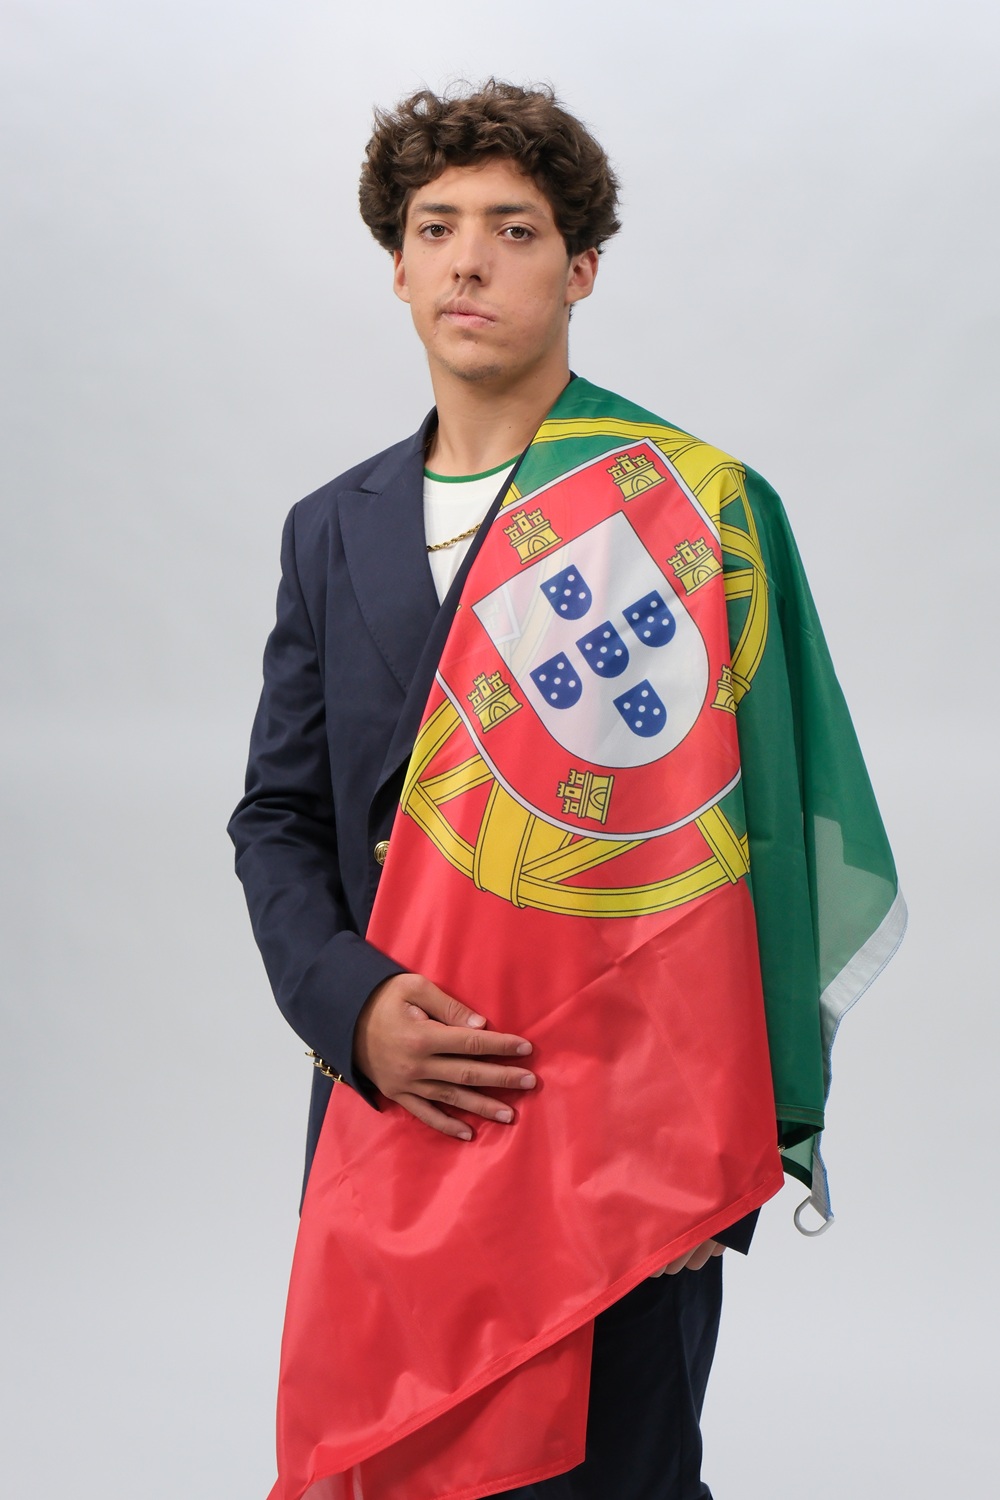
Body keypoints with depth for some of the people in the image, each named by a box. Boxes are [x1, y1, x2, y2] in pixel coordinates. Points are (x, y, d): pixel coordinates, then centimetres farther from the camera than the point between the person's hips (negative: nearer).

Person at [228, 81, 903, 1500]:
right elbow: (279, 815, 11)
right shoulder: (332, 529, 11)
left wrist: (721, 1132, -11)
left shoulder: (694, 507, -4)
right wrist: (352, 1004, -8)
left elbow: (739, 822, -7)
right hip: (386, 1109, 5)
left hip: (620, 1121, -4)